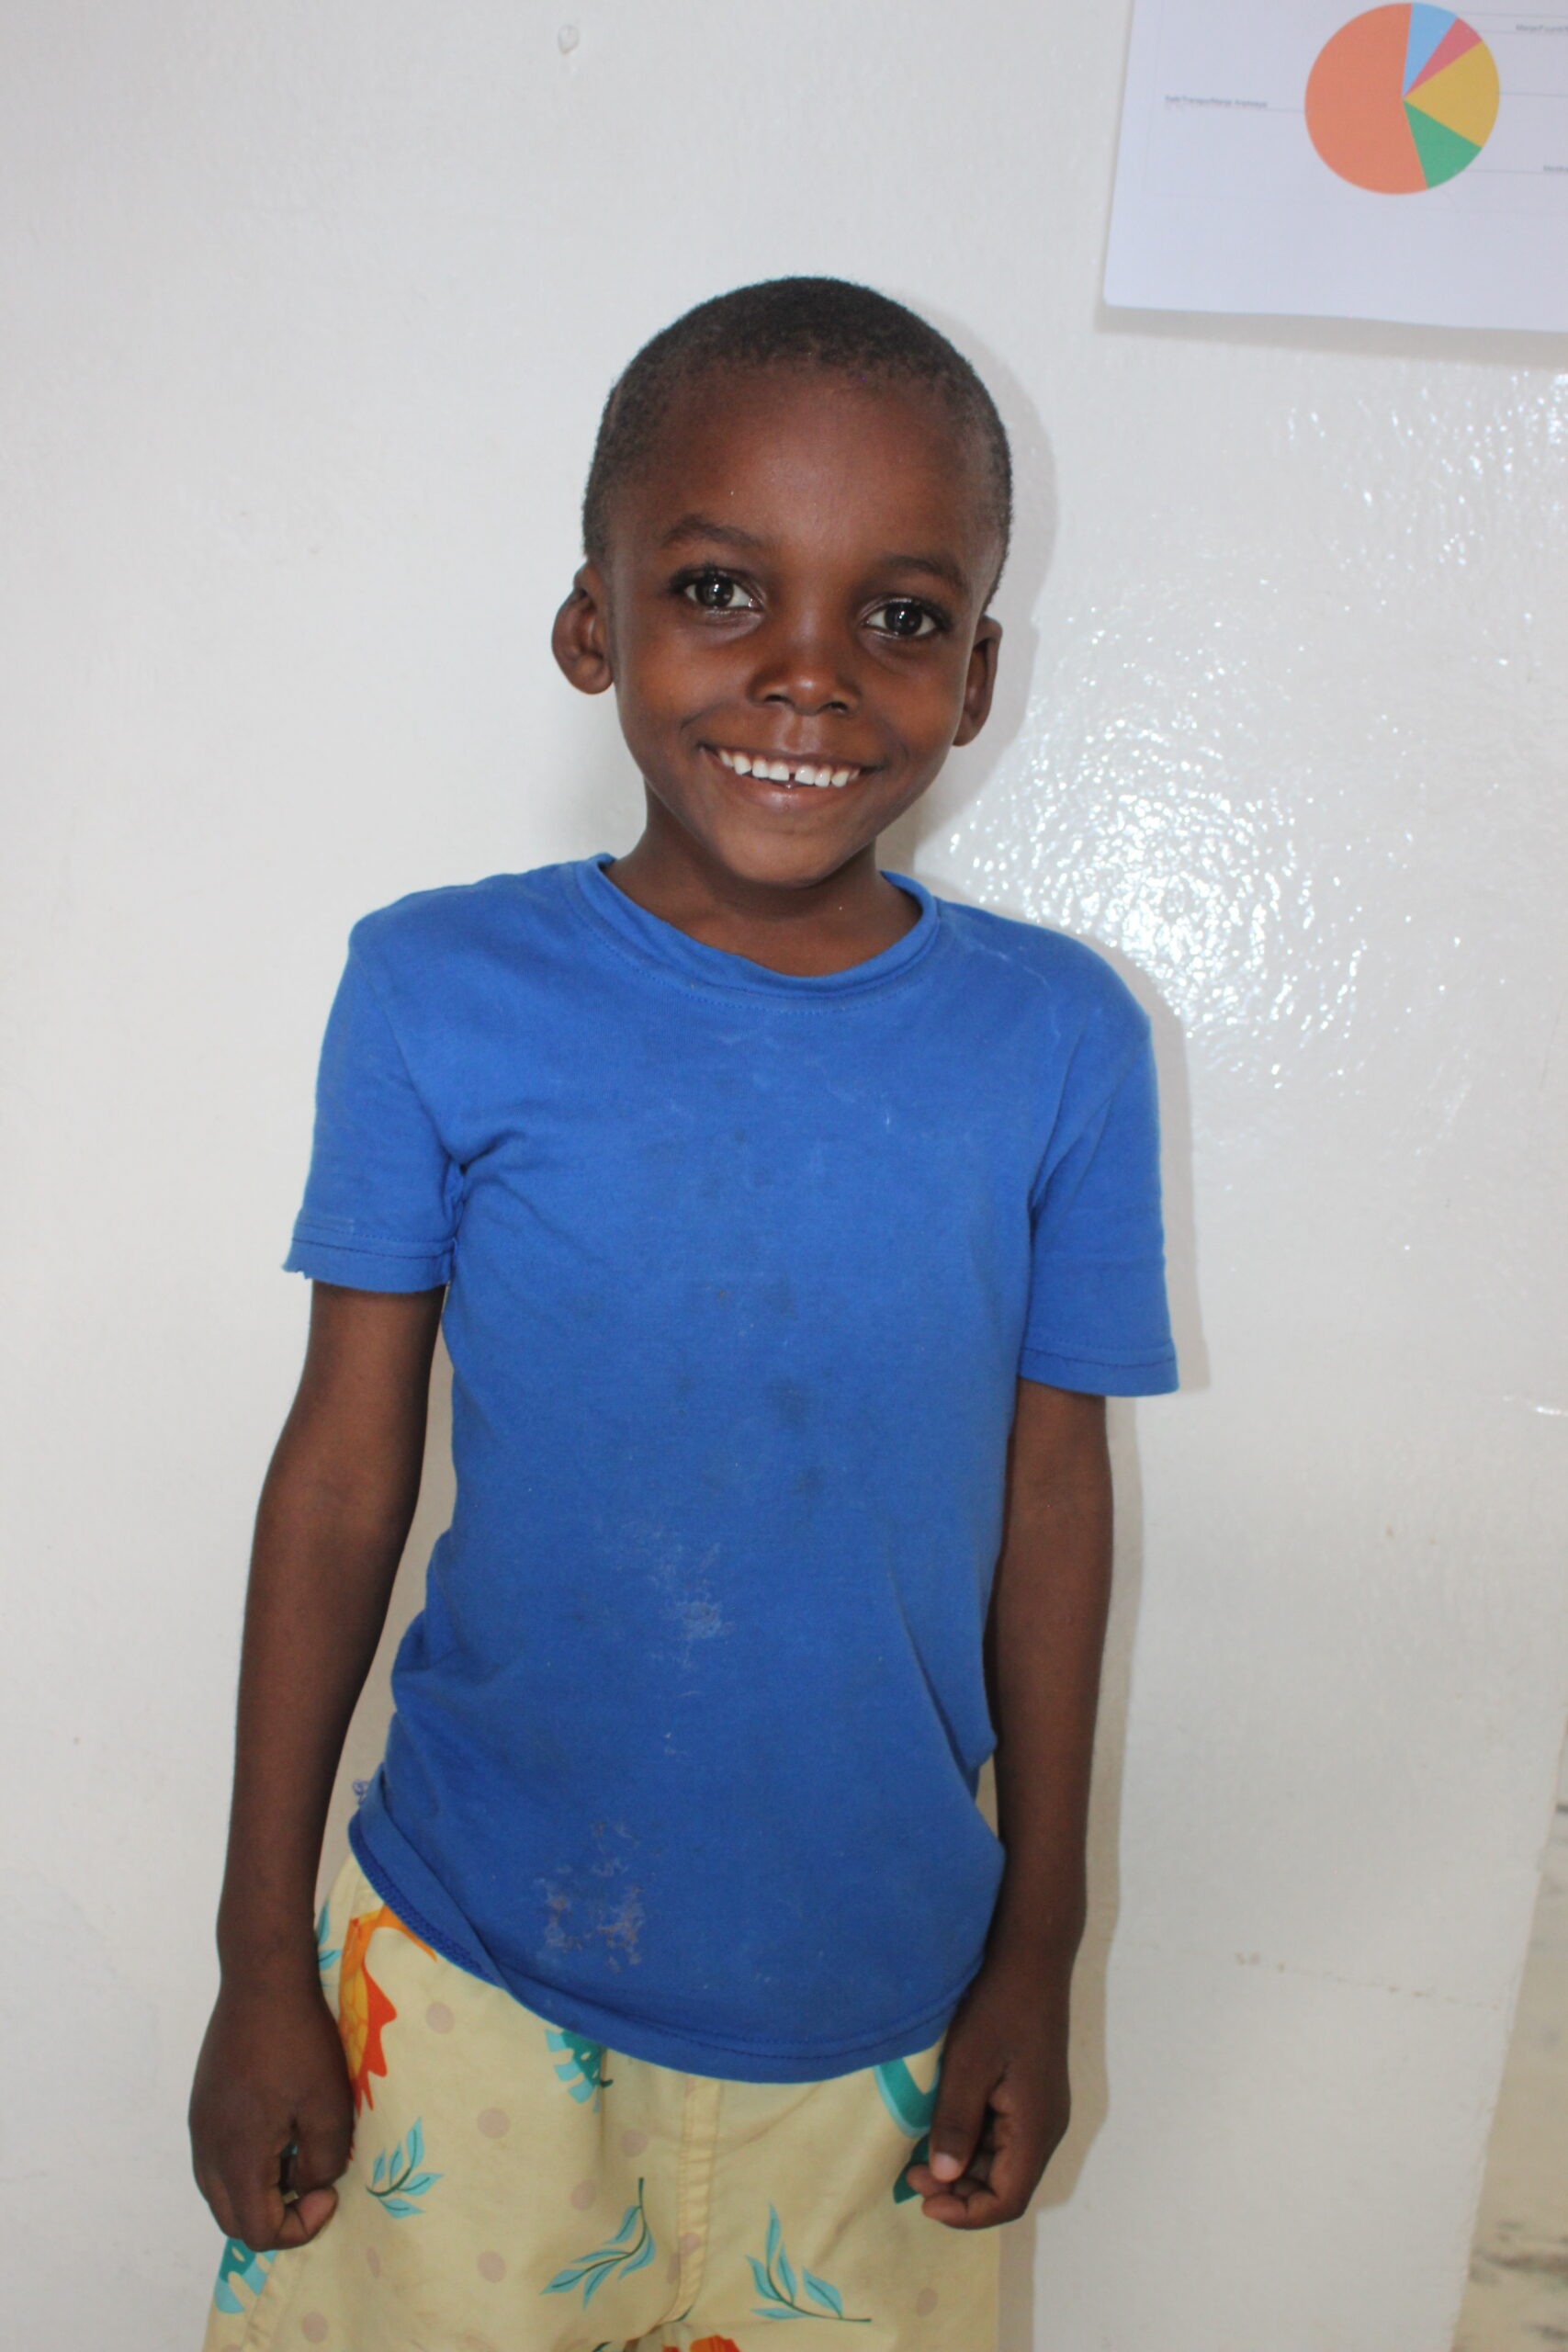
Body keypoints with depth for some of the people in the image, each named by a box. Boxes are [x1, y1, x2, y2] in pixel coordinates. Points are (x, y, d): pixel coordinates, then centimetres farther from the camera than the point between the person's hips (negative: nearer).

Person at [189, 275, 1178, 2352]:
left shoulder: (1057, 1040, -8)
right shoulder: (443, 993, -11)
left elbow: (1052, 1498, -1)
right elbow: (344, 1470, -5)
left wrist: (1037, 1958, 5)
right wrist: (262, 1960, 1)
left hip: (880, 1998, 1)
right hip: (468, 1976, 0)